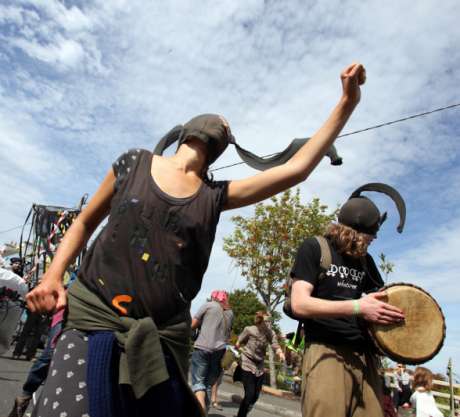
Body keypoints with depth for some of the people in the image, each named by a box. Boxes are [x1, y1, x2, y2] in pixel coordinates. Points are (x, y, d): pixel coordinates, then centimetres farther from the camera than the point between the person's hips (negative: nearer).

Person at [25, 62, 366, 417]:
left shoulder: (215, 196, 5)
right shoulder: (135, 162, 5)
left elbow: (296, 169, 2)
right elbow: (84, 223, 14)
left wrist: (347, 103, 5)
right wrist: (54, 274, -2)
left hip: (162, 336, 2)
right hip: (95, 317, -1)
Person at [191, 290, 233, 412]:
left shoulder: (208, 305, 4)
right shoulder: (230, 312, 17)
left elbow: (192, 325, 2)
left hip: (203, 348, -4)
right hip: (220, 350, 4)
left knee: (198, 381, -3)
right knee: (209, 383, 12)